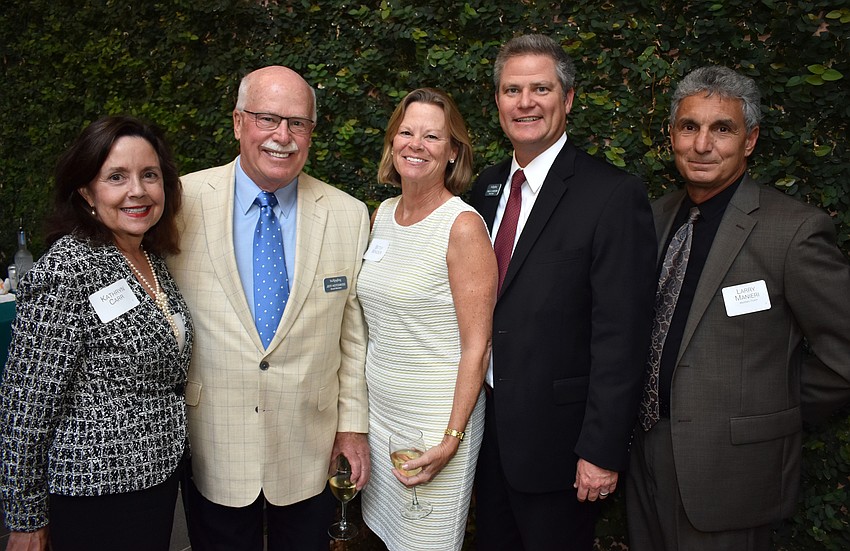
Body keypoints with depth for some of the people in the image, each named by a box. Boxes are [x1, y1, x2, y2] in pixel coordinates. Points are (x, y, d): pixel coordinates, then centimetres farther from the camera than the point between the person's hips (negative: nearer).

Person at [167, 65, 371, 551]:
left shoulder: (349, 215, -3)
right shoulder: (184, 201, -7)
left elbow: (354, 332, 2)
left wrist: (353, 424, 1)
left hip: (311, 451, 1)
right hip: (211, 450, -1)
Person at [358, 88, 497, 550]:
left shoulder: (463, 226, -16)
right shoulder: (383, 214, 5)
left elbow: (476, 347, -16)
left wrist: (451, 439, -19)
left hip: (437, 416, -6)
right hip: (377, 405, 6)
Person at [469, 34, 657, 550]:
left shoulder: (614, 194, -16)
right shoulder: (488, 186, 6)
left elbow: (621, 335, -18)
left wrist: (602, 450, -19)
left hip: (556, 438, -6)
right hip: (489, 429, 6)